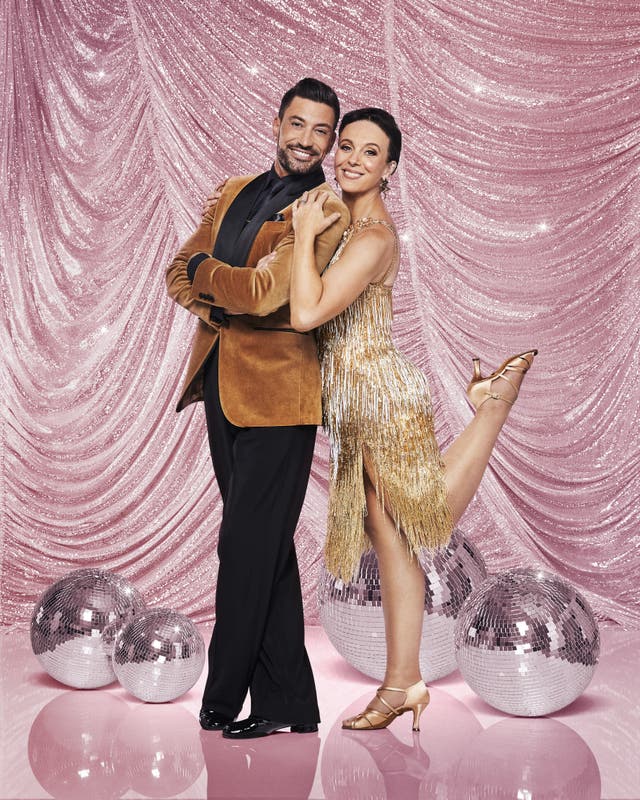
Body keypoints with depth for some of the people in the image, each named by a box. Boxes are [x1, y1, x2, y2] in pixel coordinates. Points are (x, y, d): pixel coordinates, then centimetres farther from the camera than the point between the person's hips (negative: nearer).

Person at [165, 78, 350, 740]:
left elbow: (266, 290, -18)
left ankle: (223, 700, 13)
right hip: (223, 386, 8)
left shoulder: (324, 210, -7)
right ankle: (289, 705, 22)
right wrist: (224, 305, -7)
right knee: (266, 548, 12)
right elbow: (179, 275, 12)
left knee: (247, 547, -3)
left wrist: (205, 271, -1)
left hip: (277, 393, -8)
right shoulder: (235, 193, 17)